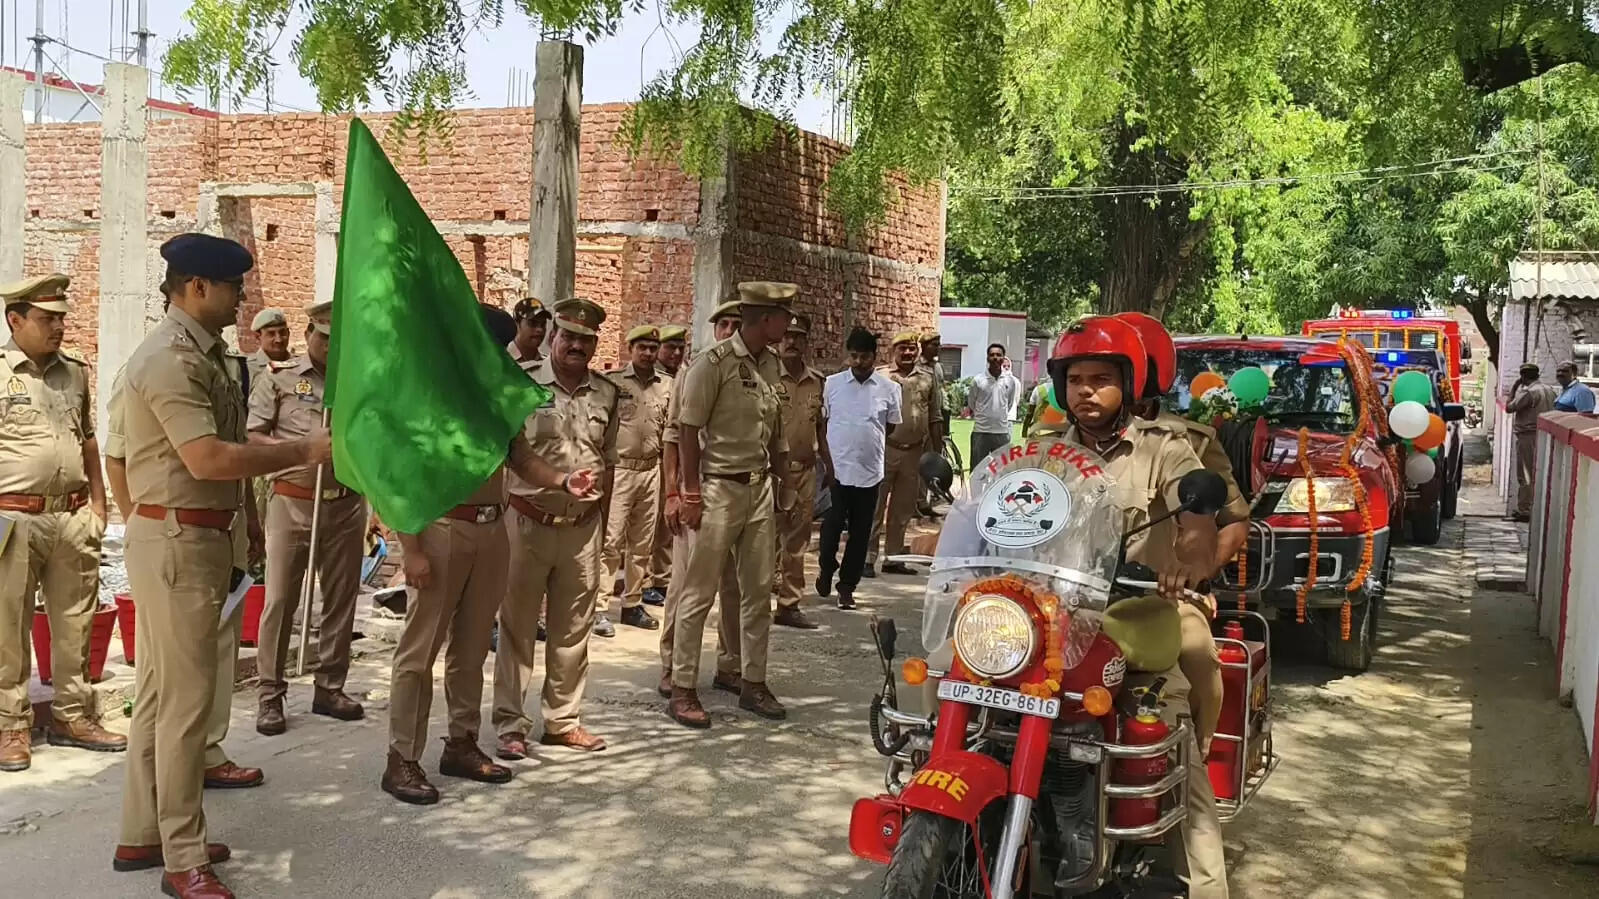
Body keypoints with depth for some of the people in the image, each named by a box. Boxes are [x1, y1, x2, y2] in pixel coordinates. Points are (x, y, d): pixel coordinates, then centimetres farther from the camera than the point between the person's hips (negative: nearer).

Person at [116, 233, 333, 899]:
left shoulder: (202, 355, 14)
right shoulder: (169, 358, -17)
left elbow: (224, 446, 13)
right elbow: (207, 458, -25)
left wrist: (299, 450, 3)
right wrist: (302, 452, -17)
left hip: (196, 538, 10)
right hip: (174, 539, -10)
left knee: (160, 690, 15)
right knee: (186, 697, -5)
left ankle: (144, 833, 26)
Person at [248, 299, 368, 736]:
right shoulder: (278, 377, 3)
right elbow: (251, 437, -2)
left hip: (347, 503, 3)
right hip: (292, 501, -3)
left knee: (341, 599, 9)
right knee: (280, 600, 0)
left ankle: (330, 687, 21)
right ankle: (271, 695, 8)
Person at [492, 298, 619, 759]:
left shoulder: (607, 393, 7)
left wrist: (603, 522, 13)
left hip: (583, 527, 4)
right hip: (528, 524, -4)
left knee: (572, 629, 11)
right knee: (517, 626, 6)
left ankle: (562, 720, 23)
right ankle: (510, 724, 16)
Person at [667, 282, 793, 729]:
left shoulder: (773, 365, 8)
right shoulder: (715, 362, -13)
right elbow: (687, 430, -12)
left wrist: (777, 484, 15)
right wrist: (692, 493, -13)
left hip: (760, 488, 7)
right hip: (719, 487, -7)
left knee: (758, 590, 12)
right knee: (699, 592, -1)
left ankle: (754, 683, 23)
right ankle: (682, 689, 8)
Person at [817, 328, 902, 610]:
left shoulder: (889, 389, 1)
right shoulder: (832, 383, 1)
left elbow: (890, 428, 11)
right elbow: (823, 421, 11)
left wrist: (865, 445, 7)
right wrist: (828, 459, 7)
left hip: (869, 471, 1)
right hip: (837, 469, -1)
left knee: (860, 533, 7)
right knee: (832, 525, -1)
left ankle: (847, 585, 19)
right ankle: (826, 568, 27)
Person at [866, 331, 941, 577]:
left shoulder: (927, 378, 10)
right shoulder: (880, 376, -1)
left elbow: (934, 418, 14)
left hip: (914, 452, 4)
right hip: (885, 449, -4)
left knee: (903, 509, 12)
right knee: (876, 505, -2)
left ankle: (894, 558, 21)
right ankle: (868, 559, 2)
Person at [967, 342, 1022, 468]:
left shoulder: (1011, 380, 0)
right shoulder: (978, 380, -6)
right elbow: (971, 403, 8)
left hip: (1002, 431, 2)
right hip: (981, 431, -2)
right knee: (977, 468, 3)